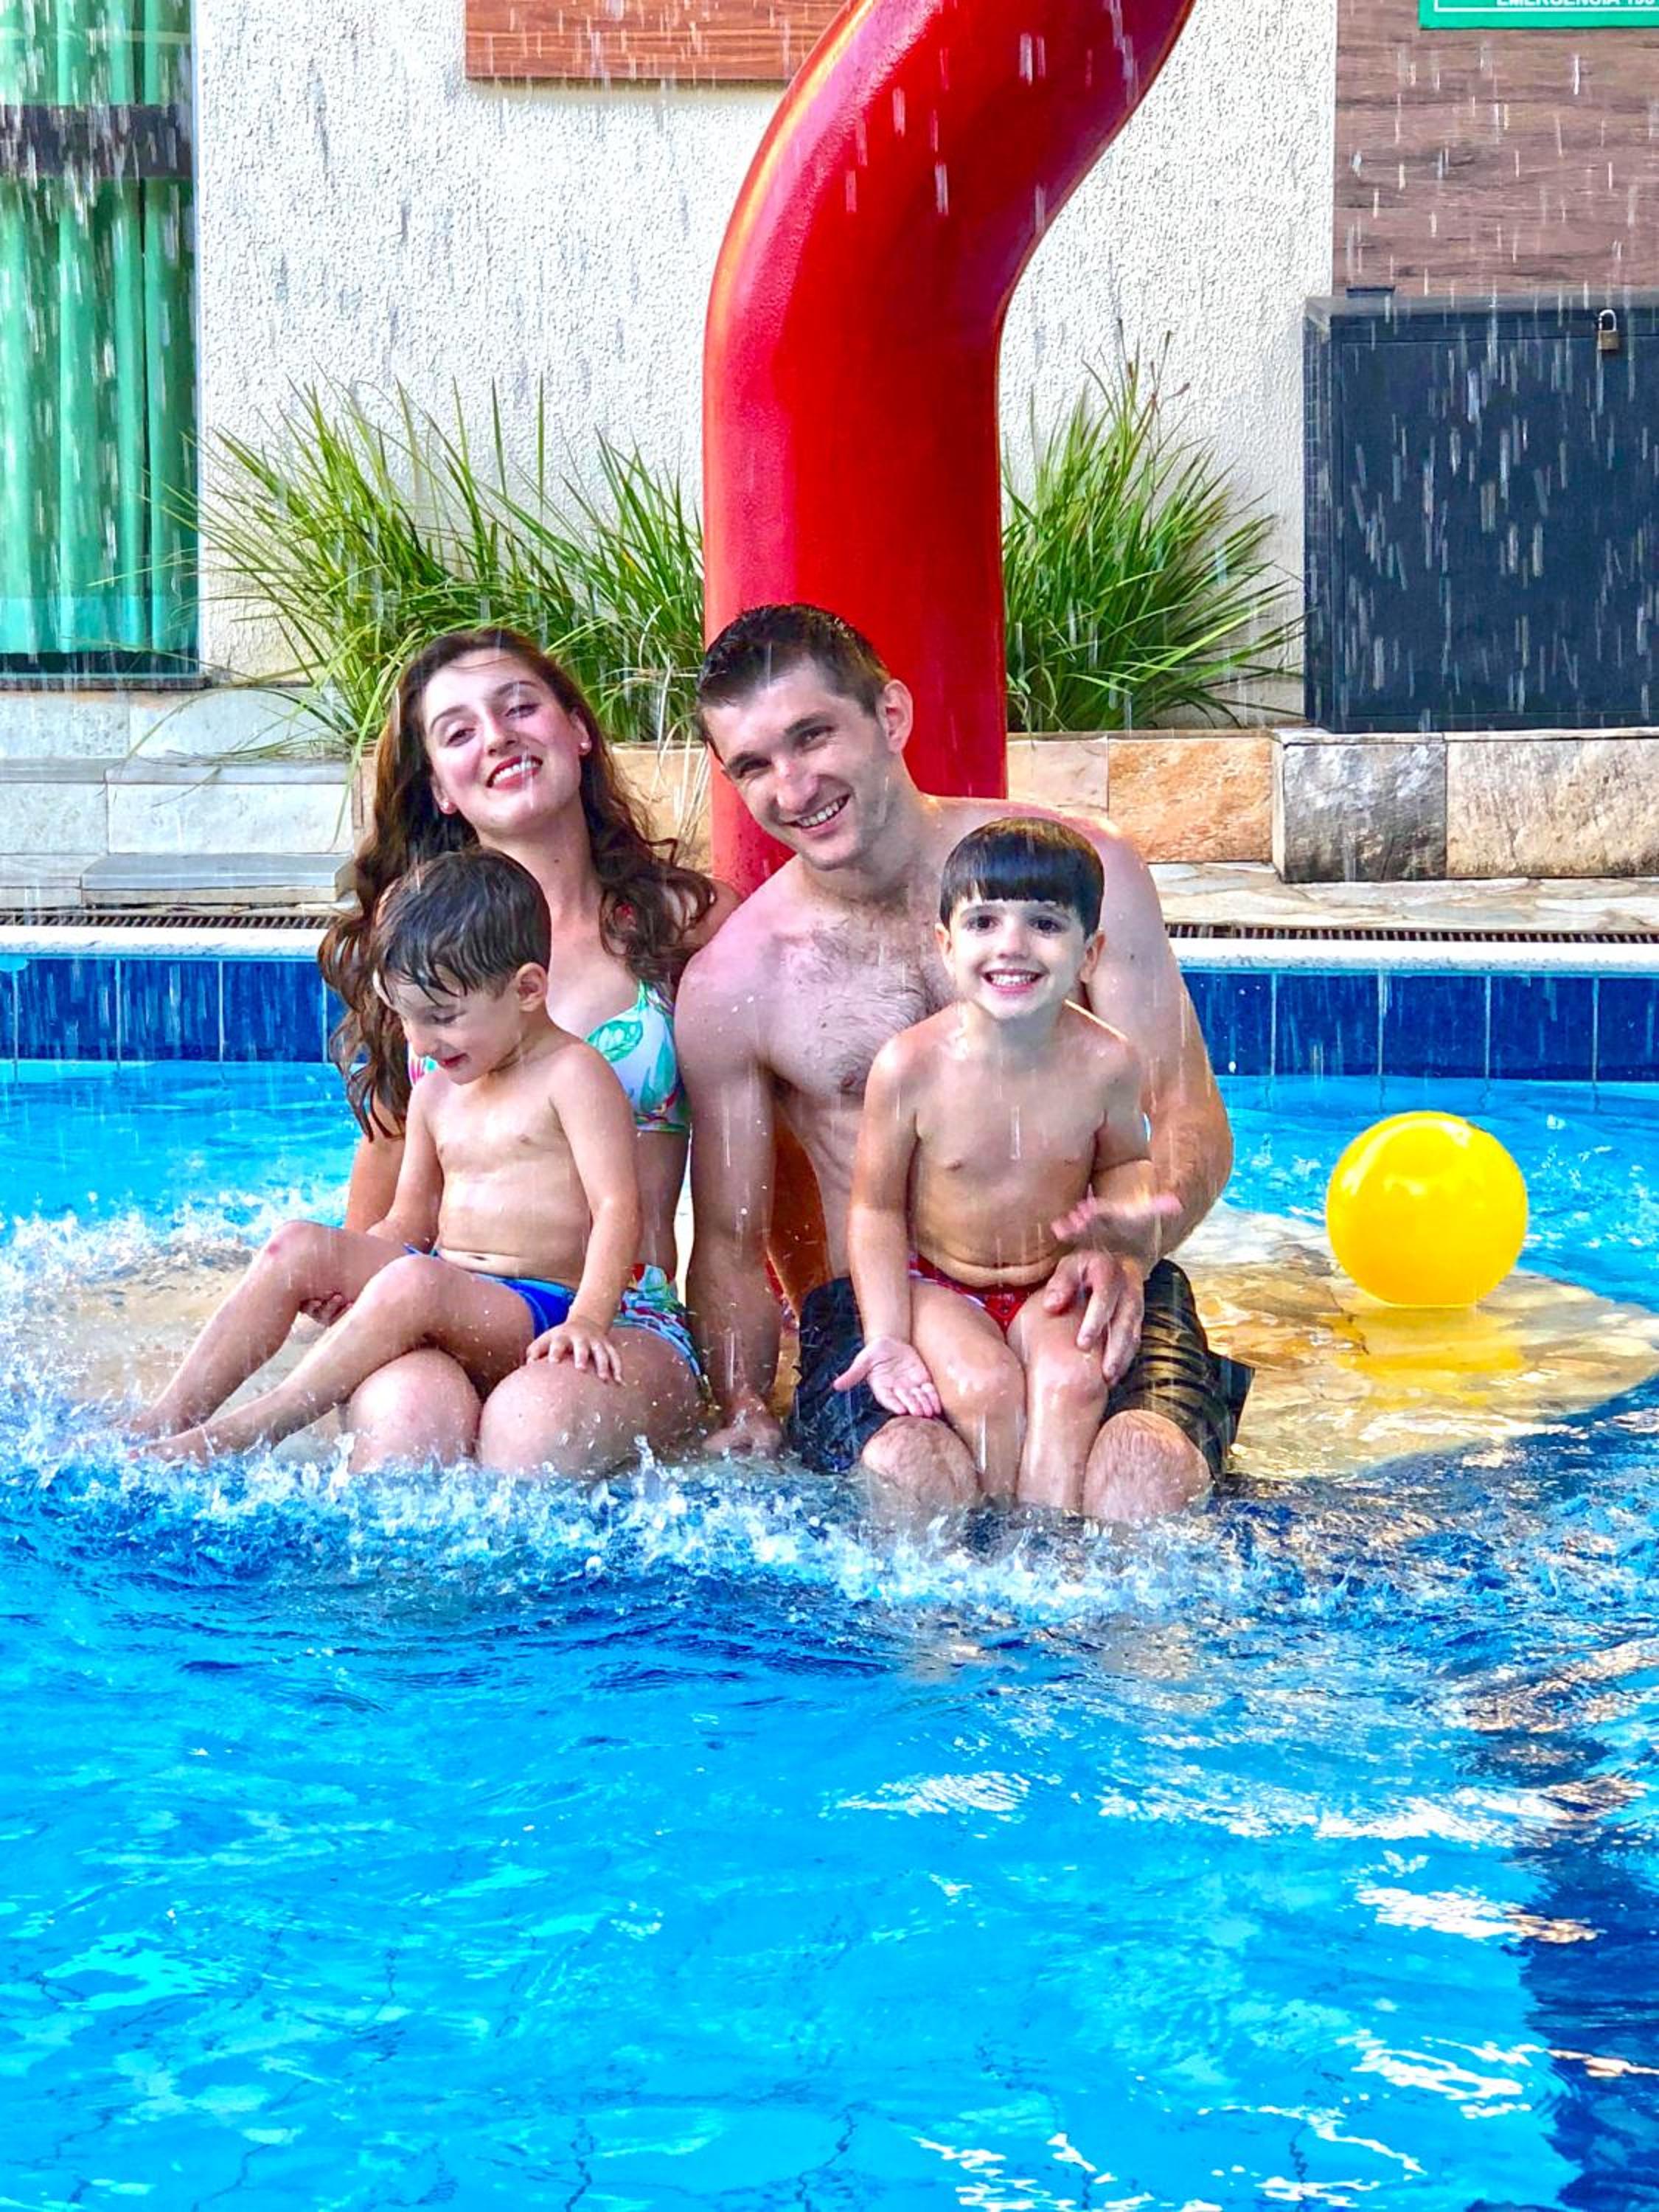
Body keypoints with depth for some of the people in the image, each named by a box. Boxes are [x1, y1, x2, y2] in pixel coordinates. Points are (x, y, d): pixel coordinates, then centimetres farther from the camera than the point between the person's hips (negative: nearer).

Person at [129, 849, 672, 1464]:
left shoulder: (572, 1074, -5)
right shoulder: (436, 1094, 18)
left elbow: (618, 1206, -14)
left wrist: (587, 1320, -27)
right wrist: (337, 1275, 5)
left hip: (537, 1312, -8)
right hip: (445, 1287, 8)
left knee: (416, 1282, -35)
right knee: (298, 1246, -11)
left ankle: (224, 1441, -36)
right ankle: (162, 1421, -19)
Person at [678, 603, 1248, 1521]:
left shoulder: (1082, 871, 3)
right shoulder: (727, 982, 5)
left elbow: (1191, 1121, 2)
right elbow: (729, 1244, 10)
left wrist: (1127, 1246, -21)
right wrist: (742, 1408, -12)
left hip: (1091, 1303, 1)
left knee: (1145, 1466, -34)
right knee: (910, 1470, -37)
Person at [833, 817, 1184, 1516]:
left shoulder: (1105, 1063, -9)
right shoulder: (910, 1065, -16)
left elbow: (1122, 1162, 12)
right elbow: (877, 1208, -6)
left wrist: (1129, 1205, -13)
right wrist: (886, 1338, -14)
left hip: (1054, 1284, 2)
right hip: (938, 1286, -2)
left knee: (1074, 1378, -27)